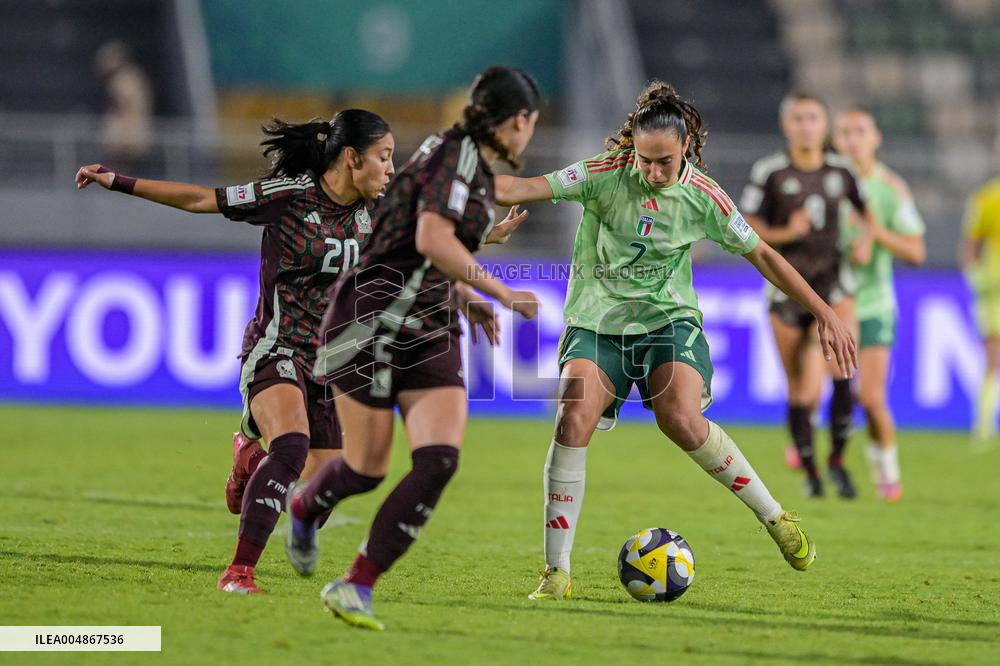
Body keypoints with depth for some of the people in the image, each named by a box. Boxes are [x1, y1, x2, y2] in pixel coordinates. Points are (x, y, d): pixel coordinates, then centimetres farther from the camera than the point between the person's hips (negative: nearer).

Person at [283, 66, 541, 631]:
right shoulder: (456, 155, -14)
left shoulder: (476, 165, 15)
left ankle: (356, 587, -10)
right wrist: (501, 293, -20)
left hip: (430, 331, 8)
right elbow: (431, 239, -27)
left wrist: (465, 297, 23)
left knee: (440, 462, -13)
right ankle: (305, 507, 39)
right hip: (373, 322, -8)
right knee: (367, 468, 3)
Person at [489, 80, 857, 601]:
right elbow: (521, 190, -18)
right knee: (572, 425, -20)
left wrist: (825, 314, 4)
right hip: (597, 320, 0)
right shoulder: (606, 175, -10)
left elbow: (761, 254, 5)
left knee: (684, 423, -25)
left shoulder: (702, 196, -6)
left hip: (667, 319, 0)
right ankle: (557, 573, -12)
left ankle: (774, 517, -5)